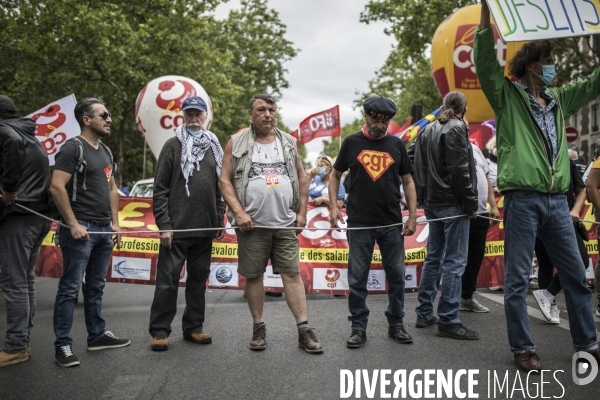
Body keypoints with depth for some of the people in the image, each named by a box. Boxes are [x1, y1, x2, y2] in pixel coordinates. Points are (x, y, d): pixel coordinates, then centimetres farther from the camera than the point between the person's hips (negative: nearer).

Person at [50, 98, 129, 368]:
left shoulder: (105, 151, 16)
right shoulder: (73, 148, -9)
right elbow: (56, 187, -17)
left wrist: (115, 222, 13)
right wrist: (73, 224, -19)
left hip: (104, 230, 8)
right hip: (80, 229, -8)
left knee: (95, 287, 15)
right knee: (70, 288, -3)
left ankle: (97, 335, 25)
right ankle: (62, 345, 4)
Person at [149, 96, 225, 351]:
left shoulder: (214, 148, 12)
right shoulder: (173, 145, -1)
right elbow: (160, 189, -5)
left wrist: (220, 220, 8)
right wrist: (164, 225, -11)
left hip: (205, 229, 4)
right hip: (177, 228, -4)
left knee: (198, 279, 11)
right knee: (167, 280, 0)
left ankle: (193, 327, 22)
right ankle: (159, 330, 11)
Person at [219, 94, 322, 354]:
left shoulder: (288, 142, 11)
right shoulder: (237, 143, 2)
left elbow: (301, 178, 13)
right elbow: (224, 180, -2)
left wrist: (302, 213, 6)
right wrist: (239, 212, -12)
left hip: (286, 224, 2)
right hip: (252, 224, -1)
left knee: (292, 274, 1)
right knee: (253, 276, 6)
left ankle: (304, 331, 4)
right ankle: (258, 328, 20)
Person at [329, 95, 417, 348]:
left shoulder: (397, 145, 7)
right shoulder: (352, 142, 2)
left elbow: (408, 182, 10)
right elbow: (335, 175, 9)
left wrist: (412, 216, 2)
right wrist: (333, 206, -3)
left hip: (392, 223, 2)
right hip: (359, 223, -2)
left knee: (396, 276, 8)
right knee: (357, 279, 3)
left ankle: (396, 325, 23)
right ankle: (358, 328, 14)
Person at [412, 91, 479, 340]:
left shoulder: (427, 131, 15)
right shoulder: (456, 128, -9)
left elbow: (419, 169, 15)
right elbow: (460, 170, -16)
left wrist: (423, 199, 15)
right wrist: (471, 204, -10)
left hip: (432, 203, 8)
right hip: (452, 203, -8)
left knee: (434, 257, 14)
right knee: (454, 262, -6)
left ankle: (424, 314, 19)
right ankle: (448, 321, -4)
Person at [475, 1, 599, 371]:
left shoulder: (559, 99, 19)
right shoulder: (507, 96, 4)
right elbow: (485, 61, -9)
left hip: (557, 200, 6)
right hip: (523, 199, -6)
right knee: (518, 279, 0)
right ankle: (523, 348, 11)